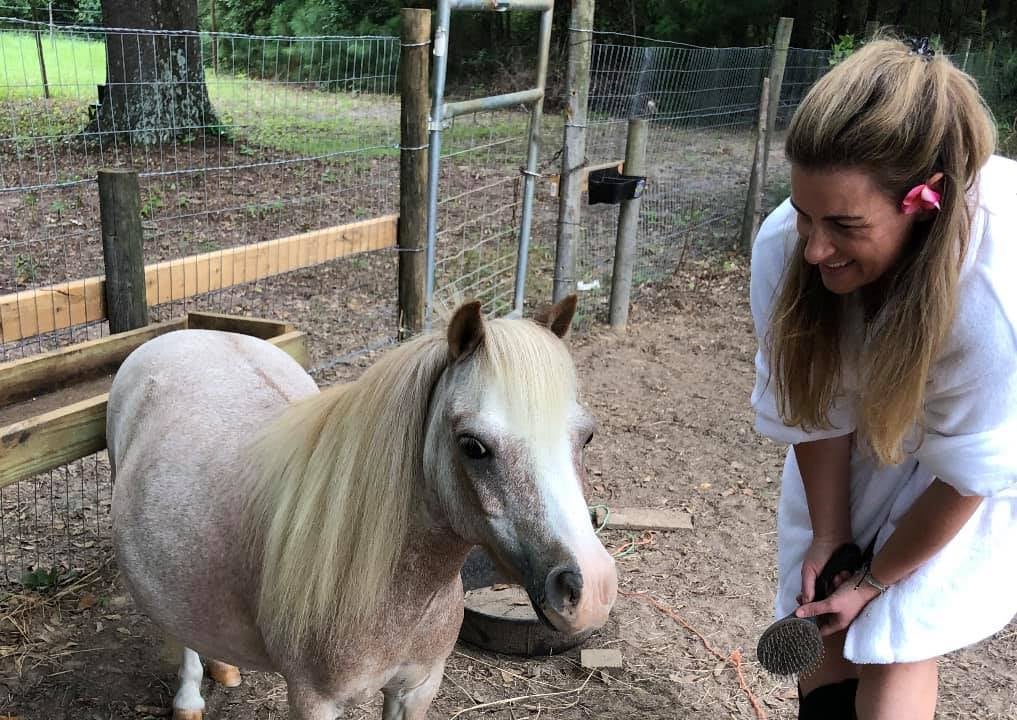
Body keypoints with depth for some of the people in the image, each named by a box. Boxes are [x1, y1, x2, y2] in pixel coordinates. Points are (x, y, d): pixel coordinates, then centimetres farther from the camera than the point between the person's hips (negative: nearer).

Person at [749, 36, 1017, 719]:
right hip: (863, 426, 3)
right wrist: (830, 537, -9)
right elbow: (814, 409, -17)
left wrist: (875, 579, -14)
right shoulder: (784, 247, -33)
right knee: (833, 625, 8)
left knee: (897, 635, -3)